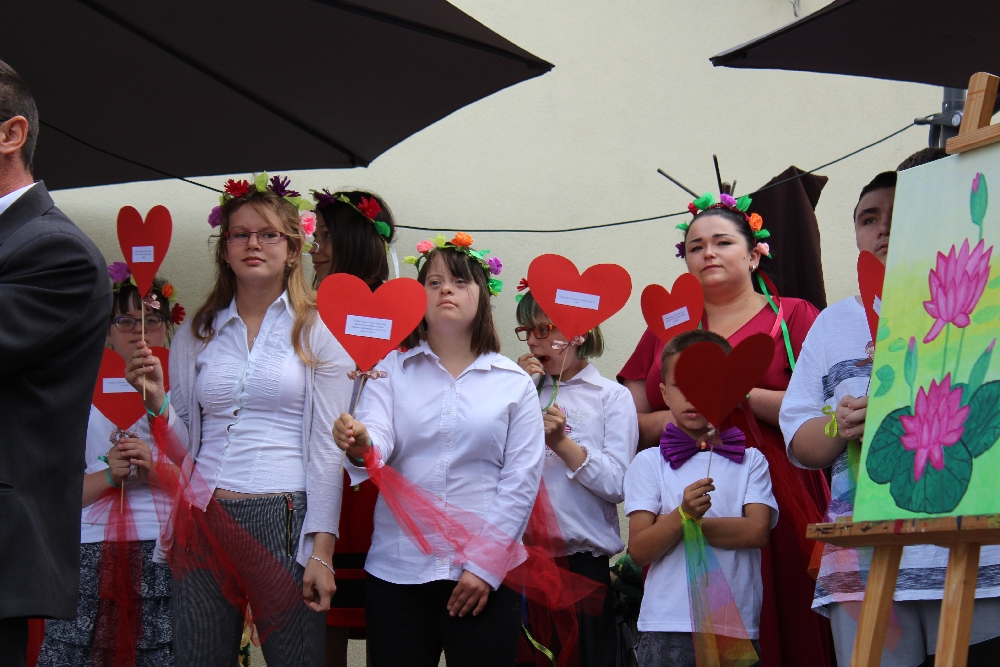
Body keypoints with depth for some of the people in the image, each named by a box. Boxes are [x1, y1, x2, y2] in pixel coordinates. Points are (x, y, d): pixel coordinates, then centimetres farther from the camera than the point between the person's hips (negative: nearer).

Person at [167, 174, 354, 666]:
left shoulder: (315, 331, 4)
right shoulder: (196, 334, 15)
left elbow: (326, 448, -1)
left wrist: (321, 551, -8)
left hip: (282, 517, -3)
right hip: (203, 518, 3)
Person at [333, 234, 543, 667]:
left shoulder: (514, 383, 6)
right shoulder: (391, 371, 8)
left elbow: (521, 481, 1)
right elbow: (376, 444, -8)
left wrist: (485, 564, -6)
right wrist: (359, 447, -32)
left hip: (485, 575, 0)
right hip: (398, 568, 1)